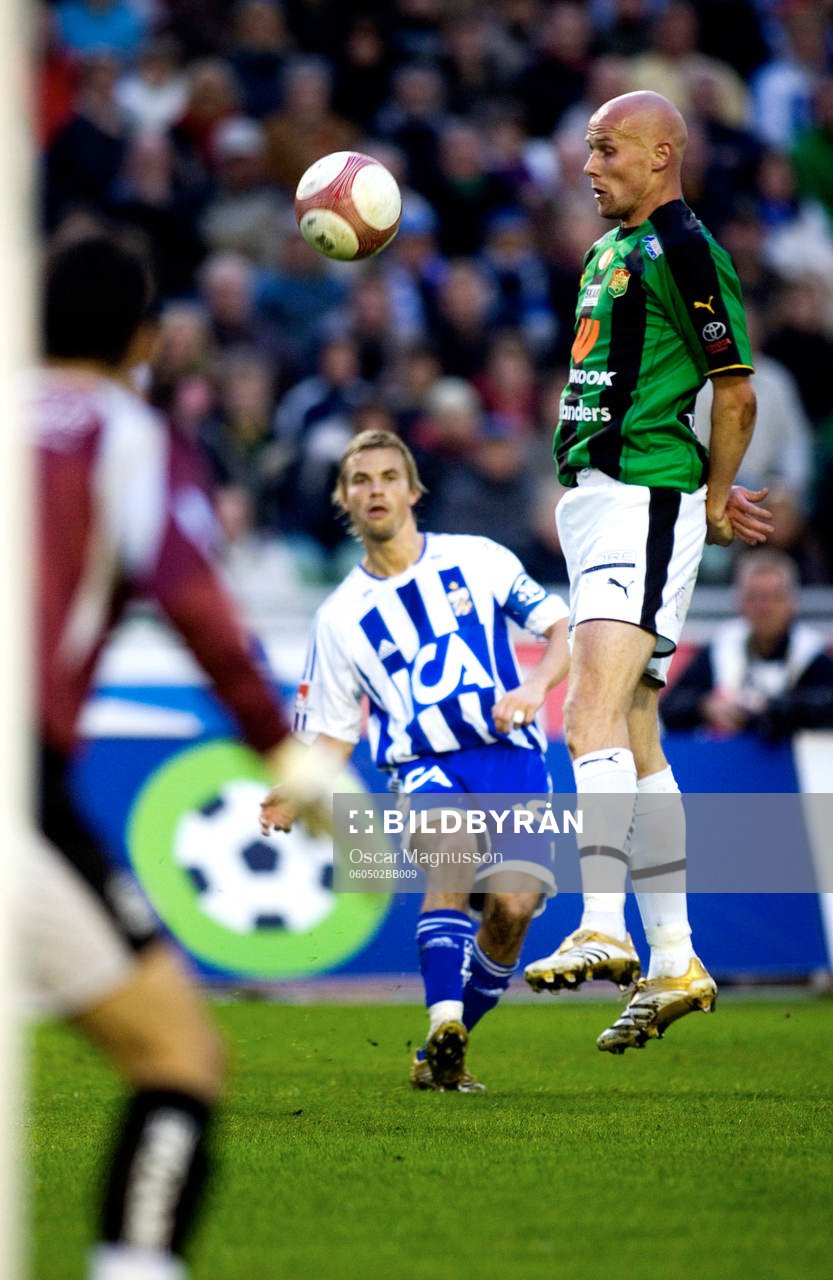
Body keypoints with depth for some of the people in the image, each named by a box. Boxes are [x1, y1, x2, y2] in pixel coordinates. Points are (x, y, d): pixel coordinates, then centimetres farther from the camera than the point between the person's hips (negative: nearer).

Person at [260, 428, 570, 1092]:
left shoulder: (479, 559, 9)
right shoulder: (341, 616, 11)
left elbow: (563, 628, 8)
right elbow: (332, 735, 13)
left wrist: (535, 686, -13)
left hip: (511, 757, 0)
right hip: (425, 765, 0)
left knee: (514, 904, -19)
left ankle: (440, 1057, 1)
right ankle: (443, 1026, -40)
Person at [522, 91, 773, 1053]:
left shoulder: (685, 250, -10)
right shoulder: (607, 253, 19)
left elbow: (736, 395, -11)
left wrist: (714, 501, -2)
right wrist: (713, 495, 22)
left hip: (645, 503, -10)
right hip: (591, 499, 10)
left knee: (594, 713, -22)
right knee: (633, 738, 10)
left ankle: (603, 929, -29)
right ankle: (674, 963, 15)